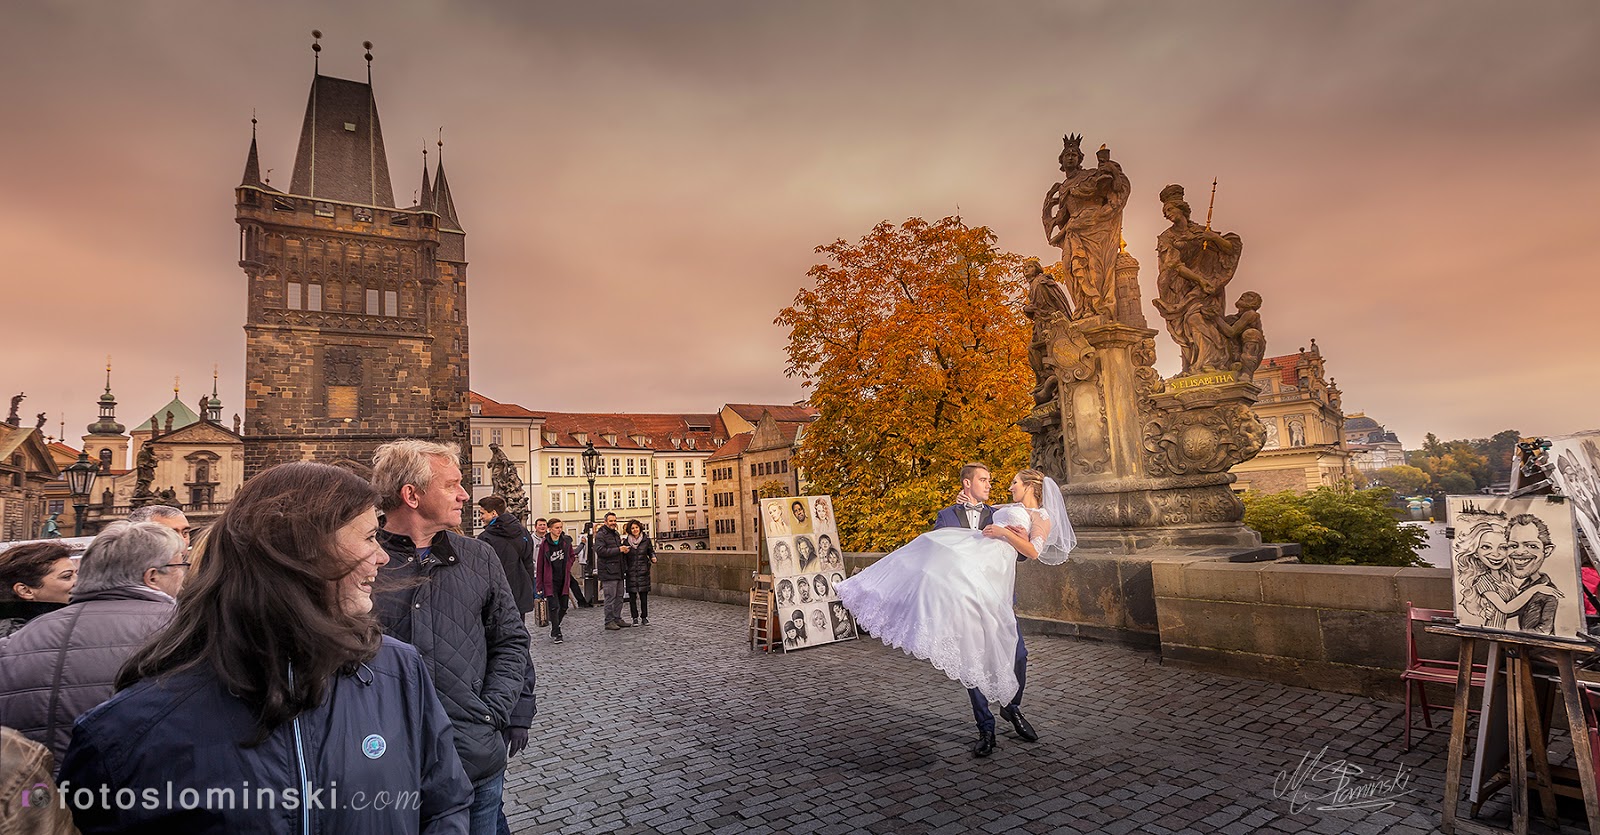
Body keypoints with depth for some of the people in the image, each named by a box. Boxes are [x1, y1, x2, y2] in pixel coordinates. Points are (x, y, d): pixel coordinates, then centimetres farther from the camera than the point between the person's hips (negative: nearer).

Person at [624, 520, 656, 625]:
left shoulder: (646, 539, 3)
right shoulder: (626, 541, 2)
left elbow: (651, 551, 13)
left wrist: (653, 558, -6)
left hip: (643, 571, 0)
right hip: (631, 572, 0)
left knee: (644, 595, 2)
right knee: (632, 596, 2)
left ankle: (644, 617, 13)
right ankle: (635, 618, 12)